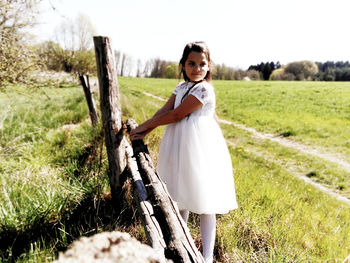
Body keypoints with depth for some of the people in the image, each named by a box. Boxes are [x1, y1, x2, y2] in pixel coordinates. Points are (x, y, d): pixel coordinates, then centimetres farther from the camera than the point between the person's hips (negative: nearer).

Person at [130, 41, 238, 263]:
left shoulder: (204, 89, -15)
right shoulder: (181, 87, 11)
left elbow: (176, 114, -16)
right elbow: (164, 110, 5)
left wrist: (144, 125, -6)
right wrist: (143, 132, -7)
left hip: (199, 148, -8)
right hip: (179, 145, 8)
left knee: (204, 202, 1)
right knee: (180, 196, 19)